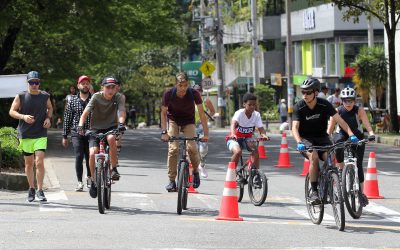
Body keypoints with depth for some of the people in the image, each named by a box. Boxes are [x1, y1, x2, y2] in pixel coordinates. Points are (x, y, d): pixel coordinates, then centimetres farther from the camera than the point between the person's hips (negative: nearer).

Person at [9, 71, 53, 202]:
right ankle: (31, 189, 24)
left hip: (41, 135, -1)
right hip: (25, 134, 1)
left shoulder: (45, 96, 2)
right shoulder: (21, 97, -2)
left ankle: (40, 190, -6)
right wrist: (23, 116, -17)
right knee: (29, 163, 10)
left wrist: (48, 118, 1)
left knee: (39, 162, -12)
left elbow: (50, 108, 20)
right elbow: (12, 111, 0)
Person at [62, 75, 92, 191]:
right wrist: (65, 136, 8)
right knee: (79, 157, -10)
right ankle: (79, 182, -5)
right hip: (77, 133, 0)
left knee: (90, 157, 2)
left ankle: (89, 178, 26)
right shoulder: (72, 100, 8)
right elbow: (67, 118, 10)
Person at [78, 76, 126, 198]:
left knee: (111, 138, -36)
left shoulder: (119, 97, -9)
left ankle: (114, 169, -20)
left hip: (111, 127, 0)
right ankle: (93, 181, 4)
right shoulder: (96, 97, -11)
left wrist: (121, 123, -46)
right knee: (92, 153, -18)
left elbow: (122, 111, -25)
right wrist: (80, 125, -36)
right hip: (96, 129, 0)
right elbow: (85, 112, -19)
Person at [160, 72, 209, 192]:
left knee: (192, 147, -20)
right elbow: (163, 113, -11)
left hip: (188, 121, 0)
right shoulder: (168, 94, -24)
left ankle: (196, 171, 9)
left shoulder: (194, 94, -24)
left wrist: (206, 133, -24)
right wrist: (164, 131, -21)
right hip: (173, 120, 0)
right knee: (173, 148, -17)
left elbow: (201, 114, -19)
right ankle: (171, 180, -8)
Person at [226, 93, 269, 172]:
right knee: (238, 151, -33)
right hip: (234, 139, -3)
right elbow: (233, 123, -40)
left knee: (255, 150, -26)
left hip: (247, 139, 3)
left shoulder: (256, 114, -10)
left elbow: (260, 129, -17)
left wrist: (264, 135, -42)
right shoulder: (239, 113, -22)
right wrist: (233, 134, -61)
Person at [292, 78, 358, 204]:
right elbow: (295, 127, -21)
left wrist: (351, 134, -31)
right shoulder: (298, 107, -14)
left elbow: (339, 120, -17)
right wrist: (299, 142, -40)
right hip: (306, 139, -2)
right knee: (314, 157, -30)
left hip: (322, 138, 2)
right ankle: (314, 191, -23)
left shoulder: (324, 104, -12)